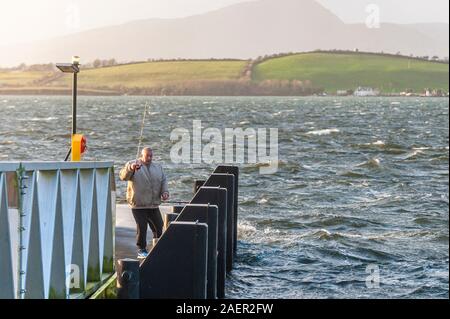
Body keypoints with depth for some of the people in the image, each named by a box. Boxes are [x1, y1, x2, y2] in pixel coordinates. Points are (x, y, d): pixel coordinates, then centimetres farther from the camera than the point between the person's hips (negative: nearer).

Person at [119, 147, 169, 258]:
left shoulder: (158, 167, 15)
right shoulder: (132, 165, -1)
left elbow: (163, 181, 16)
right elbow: (123, 176, -17)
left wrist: (165, 192, -4)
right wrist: (131, 168, -37)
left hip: (154, 204, 5)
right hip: (138, 204, -5)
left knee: (158, 226, 8)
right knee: (141, 227, -6)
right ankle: (141, 250, 6)